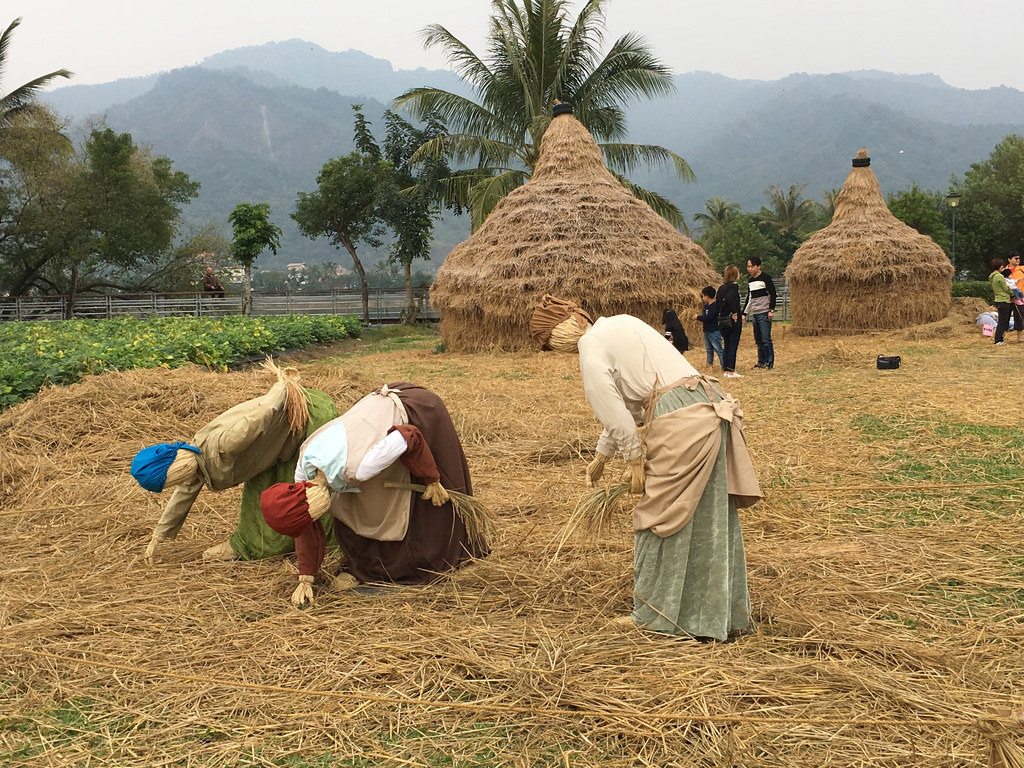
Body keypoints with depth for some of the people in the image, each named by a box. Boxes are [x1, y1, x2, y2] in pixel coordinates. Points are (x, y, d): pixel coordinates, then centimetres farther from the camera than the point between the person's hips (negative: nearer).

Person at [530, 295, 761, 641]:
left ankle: (658, 615, 19)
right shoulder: (620, 324, 23)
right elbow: (626, 402, 29)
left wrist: (634, 460, 4)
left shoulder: (591, 345, -5)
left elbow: (614, 408, -7)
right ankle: (726, 614, 25)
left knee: (661, 519, 6)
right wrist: (601, 457, 33)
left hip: (679, 424, -9)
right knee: (710, 520, 15)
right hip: (709, 408, 9)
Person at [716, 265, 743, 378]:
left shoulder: (721, 288, 11)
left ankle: (726, 370, 15)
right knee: (733, 345, -3)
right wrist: (734, 313, -20)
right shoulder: (734, 286, -12)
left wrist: (721, 315, 12)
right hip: (733, 321, -7)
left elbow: (717, 302, 8)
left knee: (727, 346, 13)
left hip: (723, 321, 7)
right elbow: (729, 299, -28)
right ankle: (731, 371, -4)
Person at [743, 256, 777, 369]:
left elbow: (772, 294, -9)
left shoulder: (765, 277, -6)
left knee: (766, 339, -10)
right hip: (754, 314, 7)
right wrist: (744, 313, 19)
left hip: (764, 313, -7)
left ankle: (770, 363, -6)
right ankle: (761, 362, 13)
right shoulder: (750, 281, 16)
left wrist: (771, 310, -15)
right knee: (758, 340, 8)